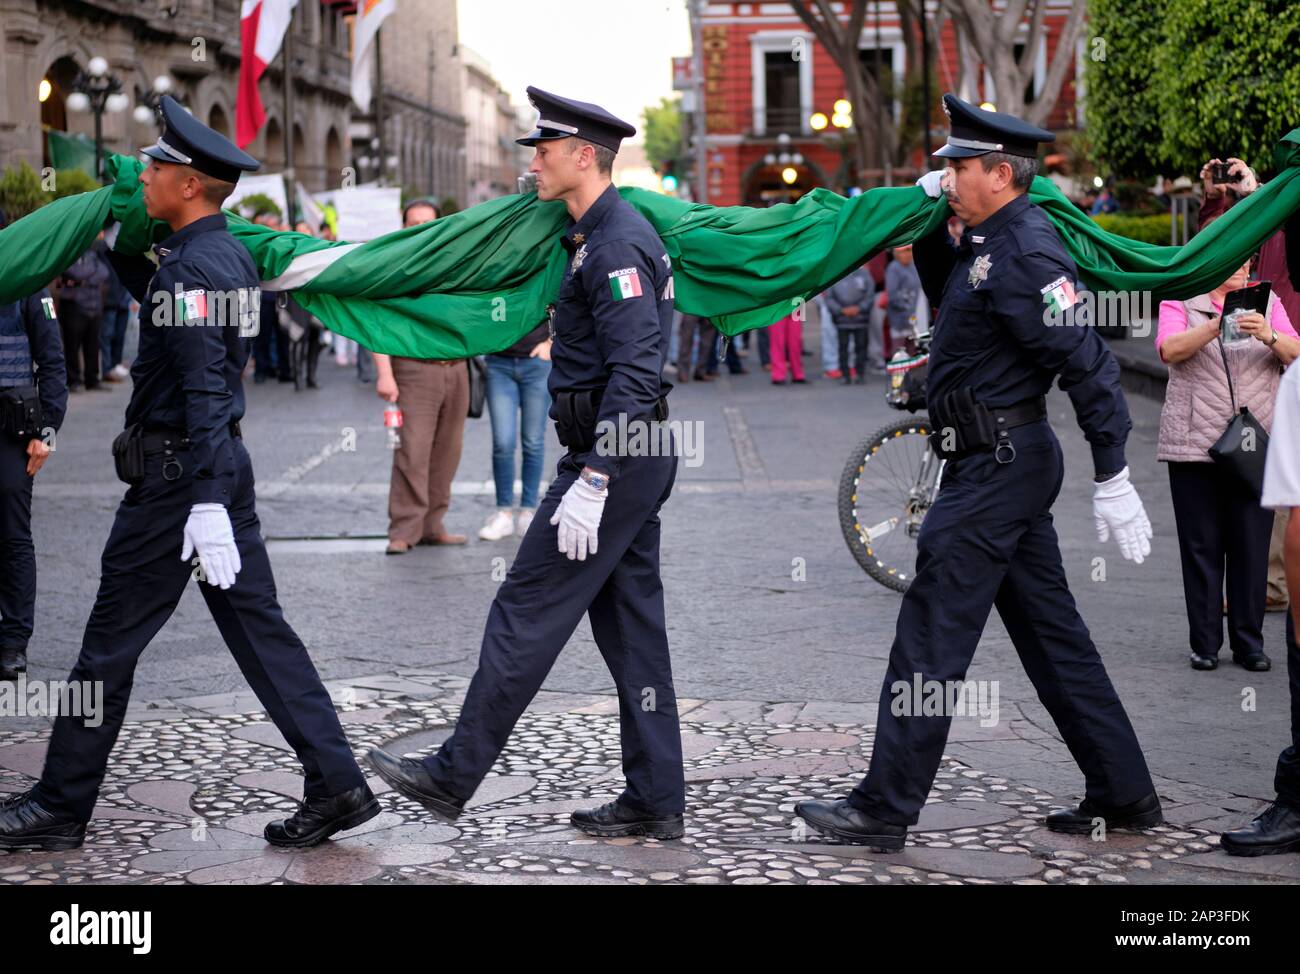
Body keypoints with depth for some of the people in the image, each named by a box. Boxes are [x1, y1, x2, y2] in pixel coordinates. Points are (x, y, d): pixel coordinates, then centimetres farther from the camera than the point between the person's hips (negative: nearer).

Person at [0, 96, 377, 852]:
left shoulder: (190, 267, -18)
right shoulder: (232, 257, 11)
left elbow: (203, 392, -24)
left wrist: (206, 504, -28)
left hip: (176, 471, -9)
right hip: (224, 465, 9)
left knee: (110, 643, 1)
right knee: (259, 626, 9)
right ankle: (336, 784, 7)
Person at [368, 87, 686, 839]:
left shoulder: (616, 244, -18)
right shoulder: (602, 234, 15)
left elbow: (635, 374, -25)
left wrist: (590, 485, -28)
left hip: (614, 456, -10)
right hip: (633, 457, 10)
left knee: (526, 614, -3)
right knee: (630, 622, 11)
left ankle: (454, 776, 6)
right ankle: (657, 800, 14)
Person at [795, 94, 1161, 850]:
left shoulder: (1026, 251, -17)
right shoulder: (990, 244, 13)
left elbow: (1089, 362, -21)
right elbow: (945, 297, 32)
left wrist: (1114, 479, -24)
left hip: (998, 468, -10)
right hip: (1004, 465, 10)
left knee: (932, 635, -6)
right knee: (1052, 636, 14)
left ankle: (886, 809, -1)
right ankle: (1123, 795, 20)